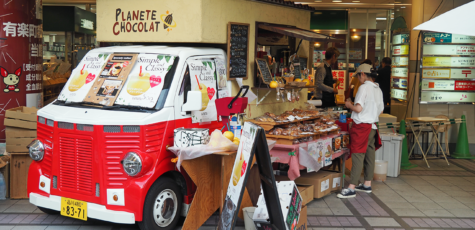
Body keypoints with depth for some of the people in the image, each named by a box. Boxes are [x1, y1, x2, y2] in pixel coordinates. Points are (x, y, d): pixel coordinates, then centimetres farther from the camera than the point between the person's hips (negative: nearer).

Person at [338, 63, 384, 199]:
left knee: (357, 156, -8)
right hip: (372, 126, 8)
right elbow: (380, 110, 17)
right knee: (369, 155, 13)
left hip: (361, 126, -8)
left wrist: (349, 105, -3)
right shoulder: (378, 89, 11)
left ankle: (351, 189, -8)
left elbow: (358, 108, -21)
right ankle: (367, 185, 22)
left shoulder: (364, 87, -14)